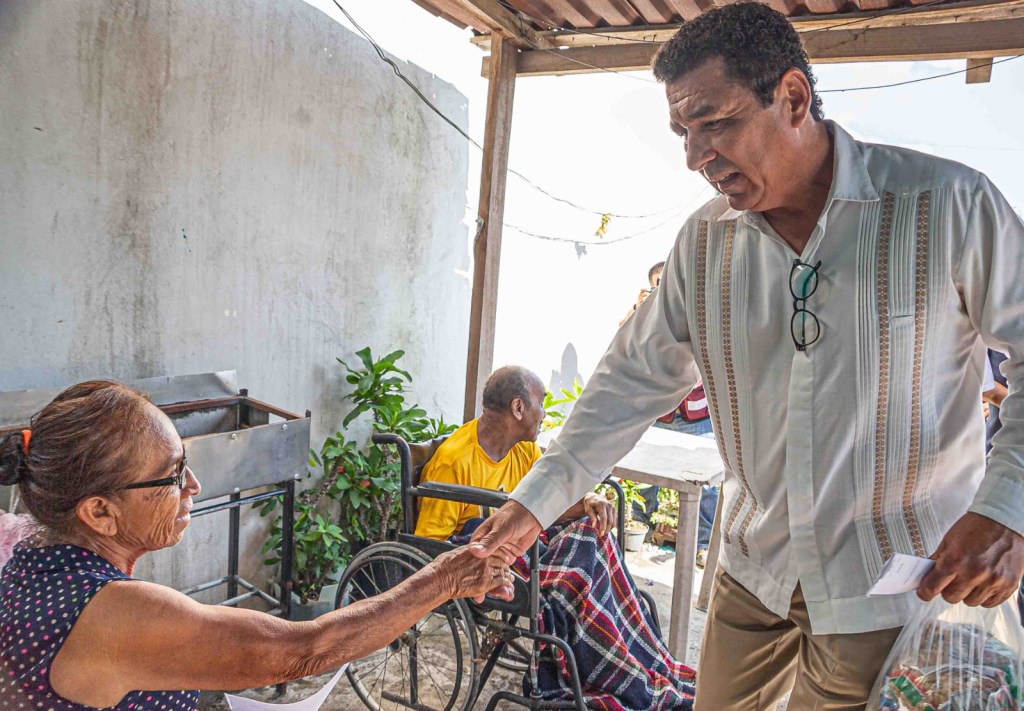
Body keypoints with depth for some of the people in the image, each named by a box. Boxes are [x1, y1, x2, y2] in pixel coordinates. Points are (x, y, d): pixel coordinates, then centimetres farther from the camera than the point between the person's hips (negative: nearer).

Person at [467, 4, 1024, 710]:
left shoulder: (948, 204, -12)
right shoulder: (704, 240, 0)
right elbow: (633, 379, 4)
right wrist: (535, 503, -1)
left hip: (894, 584, -4)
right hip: (755, 569, 4)